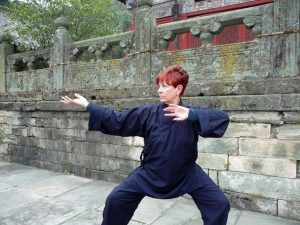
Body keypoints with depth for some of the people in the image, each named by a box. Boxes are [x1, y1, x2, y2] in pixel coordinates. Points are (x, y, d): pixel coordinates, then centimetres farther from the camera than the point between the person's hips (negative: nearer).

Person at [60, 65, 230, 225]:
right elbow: (115, 120, -7)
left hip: (187, 173, 0)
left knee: (220, 204, -4)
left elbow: (223, 118, -28)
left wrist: (191, 115, -42)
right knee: (116, 200, 1)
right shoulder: (148, 113, -11)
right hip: (150, 173, 1)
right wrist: (87, 105, -9)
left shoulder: (192, 114, -14)